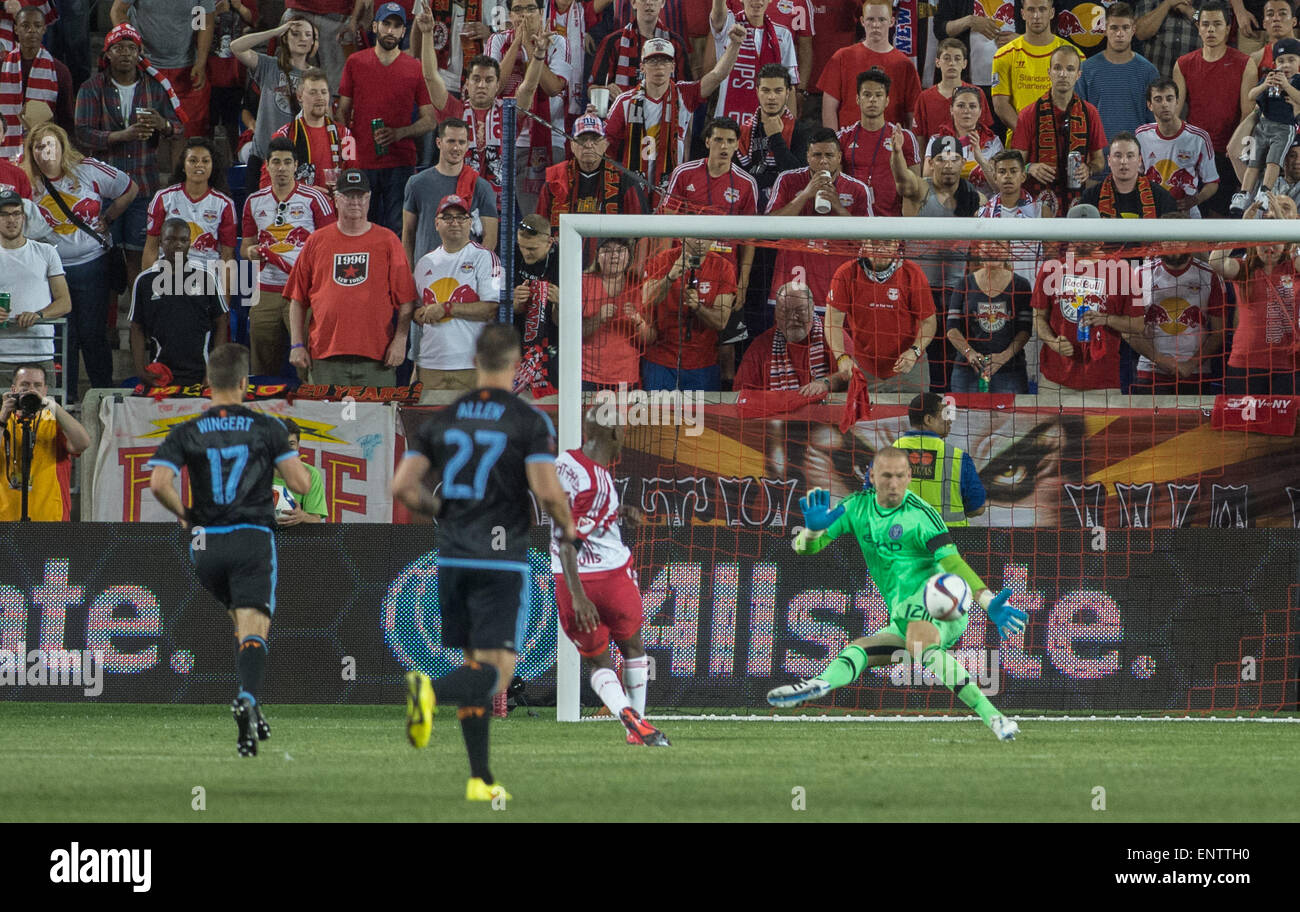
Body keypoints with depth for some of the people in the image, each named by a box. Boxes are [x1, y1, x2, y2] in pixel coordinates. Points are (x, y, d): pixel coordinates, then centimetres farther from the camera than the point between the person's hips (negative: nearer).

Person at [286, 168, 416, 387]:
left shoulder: (387, 241, 7)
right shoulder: (317, 242, 10)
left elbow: (406, 300, 5)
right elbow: (297, 300, 11)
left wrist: (400, 340, -5)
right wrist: (296, 345, 3)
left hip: (376, 357, -1)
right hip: (326, 356, 1)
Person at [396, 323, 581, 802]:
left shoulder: (442, 420, 7)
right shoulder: (530, 421, -6)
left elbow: (402, 487, 3)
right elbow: (548, 492, -14)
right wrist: (569, 532, 5)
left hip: (452, 559, 5)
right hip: (503, 560, -5)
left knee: (476, 665, 15)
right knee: (499, 671, -8)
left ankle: (481, 777, 13)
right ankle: (431, 690, -37)